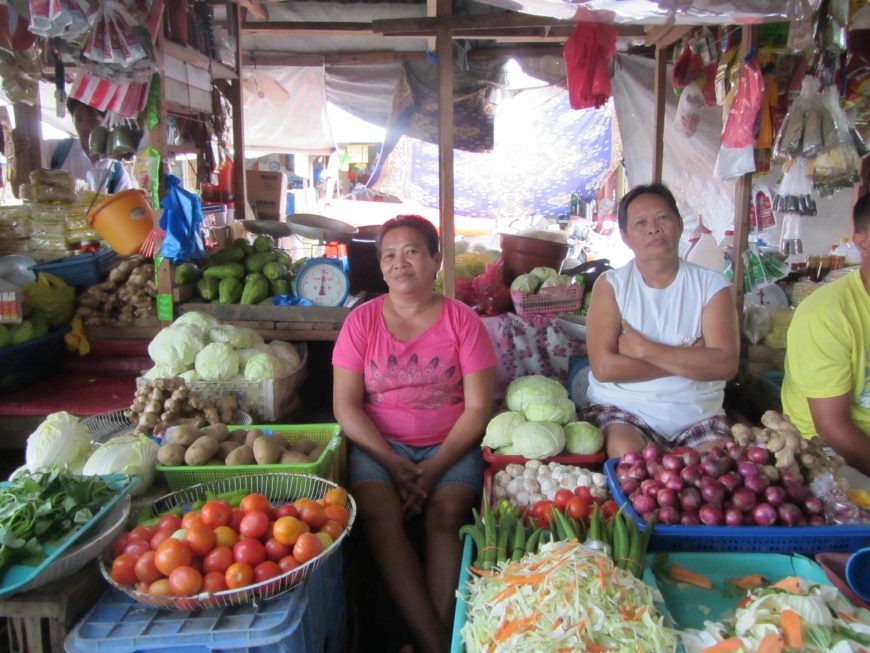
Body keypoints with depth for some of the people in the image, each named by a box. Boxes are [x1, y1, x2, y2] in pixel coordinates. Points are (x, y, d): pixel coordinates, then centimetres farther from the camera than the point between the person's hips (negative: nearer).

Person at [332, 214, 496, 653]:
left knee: (445, 516, -27)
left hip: (451, 448, 0)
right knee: (380, 515, -25)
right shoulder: (362, 320, 4)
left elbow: (478, 407, -3)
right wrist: (393, 463, -13)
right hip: (379, 446, 1)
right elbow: (346, 406, 0)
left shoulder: (462, 320, 1)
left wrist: (435, 468, -14)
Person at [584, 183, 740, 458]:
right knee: (626, 453, -31)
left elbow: (725, 364, -11)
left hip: (697, 413, 2)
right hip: (622, 408, -1)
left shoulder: (712, 285, 2)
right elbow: (604, 367, -14)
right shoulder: (610, 285, -2)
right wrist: (689, 359, -12)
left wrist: (645, 350, -16)